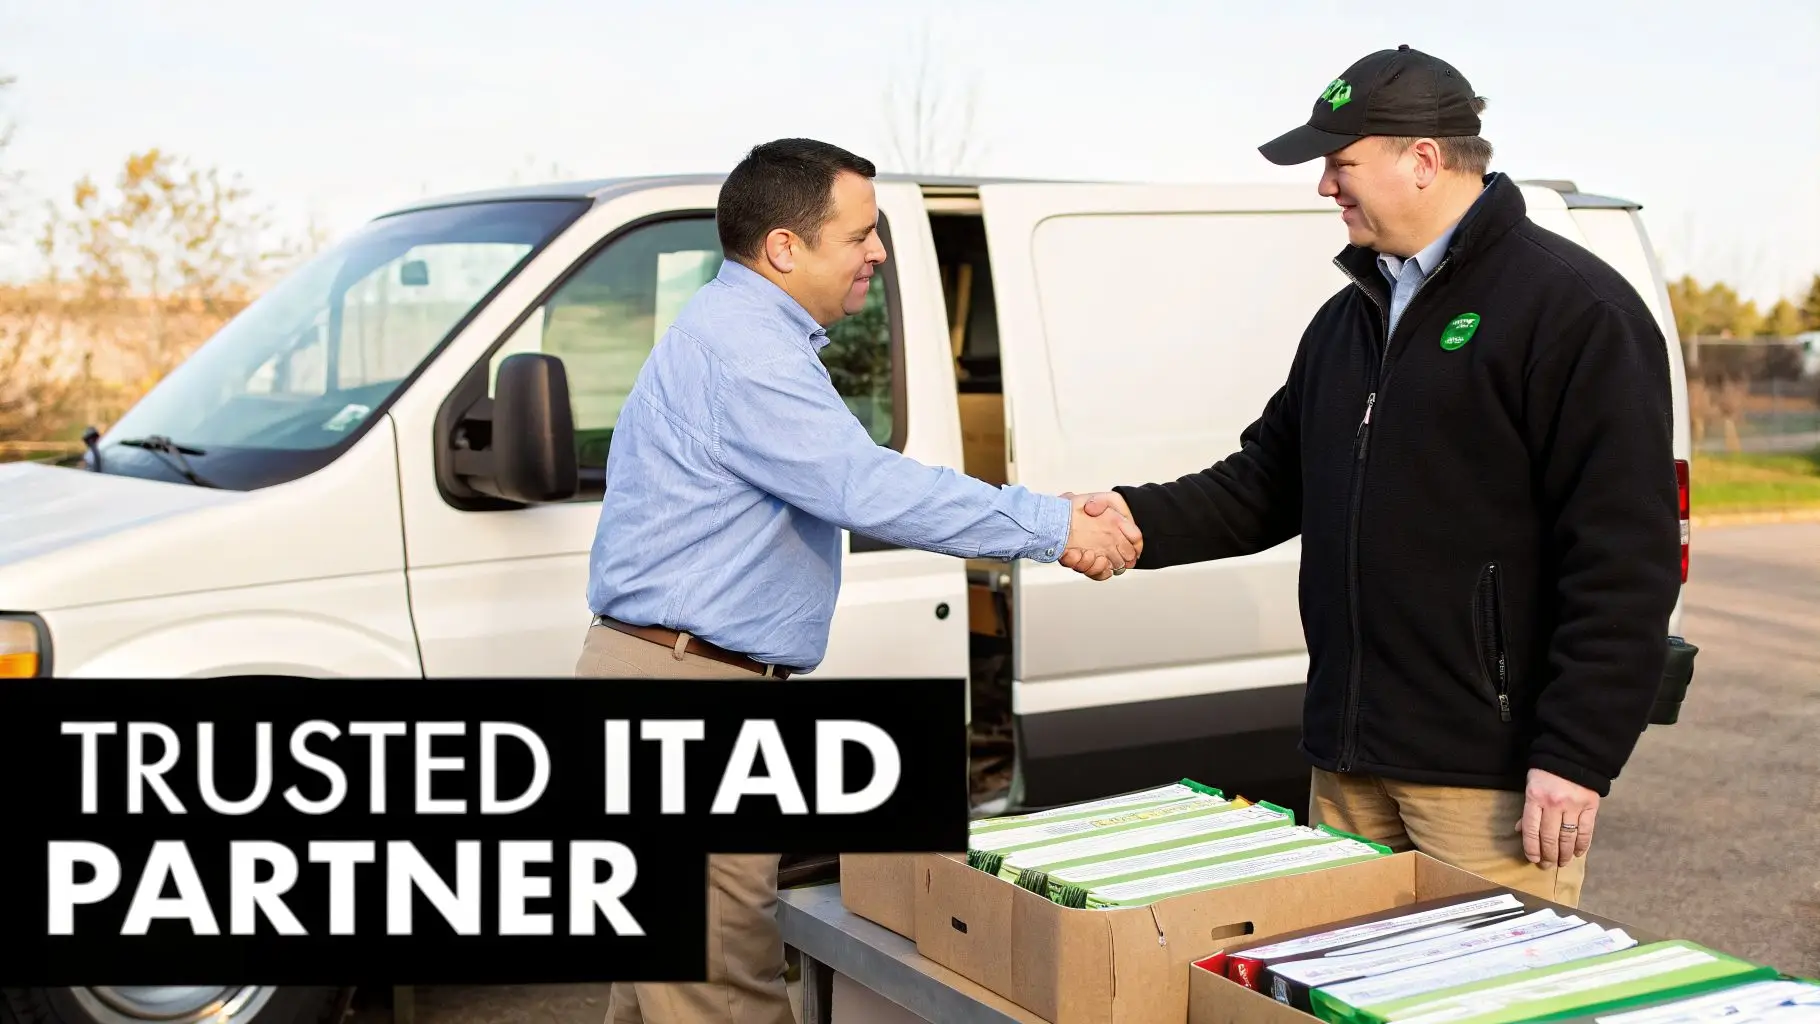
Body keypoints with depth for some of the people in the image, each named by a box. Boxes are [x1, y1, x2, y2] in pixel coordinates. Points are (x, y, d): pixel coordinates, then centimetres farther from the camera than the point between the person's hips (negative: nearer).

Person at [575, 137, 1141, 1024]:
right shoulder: (742, 344, -19)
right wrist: (1053, 528, -19)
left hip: (671, 682, 11)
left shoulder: (746, 331, 17)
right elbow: (870, 490, -26)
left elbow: (849, 488, 20)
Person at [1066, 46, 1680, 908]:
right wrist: (1143, 520, -1)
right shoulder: (1348, 318, 16)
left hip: (1486, 770, -8)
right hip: (1350, 757, 8)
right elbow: (1265, 482, 17)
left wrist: (1577, 755, -19)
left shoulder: (1572, 308, -11)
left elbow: (1624, 559, -16)